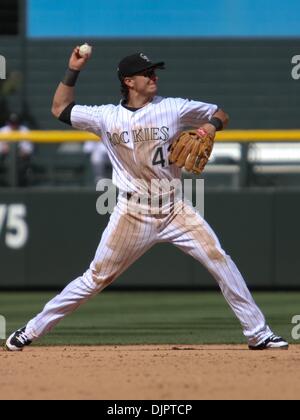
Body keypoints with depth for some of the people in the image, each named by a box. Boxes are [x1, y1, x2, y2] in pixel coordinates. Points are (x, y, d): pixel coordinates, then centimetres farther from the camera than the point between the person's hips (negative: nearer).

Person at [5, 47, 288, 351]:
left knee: (219, 260, -12)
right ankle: (33, 330, 11)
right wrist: (73, 70, 5)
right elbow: (60, 109, 13)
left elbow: (221, 115, 12)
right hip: (132, 212, -1)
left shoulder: (173, 108, 2)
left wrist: (212, 125, -11)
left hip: (174, 209, 1)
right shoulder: (107, 117, 3)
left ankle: (258, 334, -6)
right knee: (97, 277, 0)